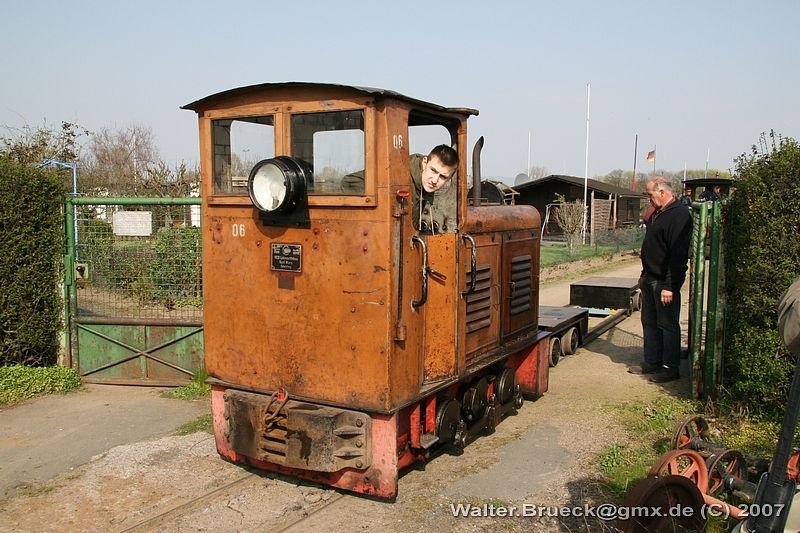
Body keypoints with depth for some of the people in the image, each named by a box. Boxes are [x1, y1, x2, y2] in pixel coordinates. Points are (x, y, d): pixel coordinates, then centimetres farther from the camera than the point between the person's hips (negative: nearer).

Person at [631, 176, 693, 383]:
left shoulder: (679, 215, -17)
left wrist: (669, 286, -25)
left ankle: (670, 368, 8)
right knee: (649, 322, 14)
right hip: (650, 279, 10)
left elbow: (677, 254, -23)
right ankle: (651, 363, 24)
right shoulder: (658, 214, 14)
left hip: (665, 282, -10)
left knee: (668, 325, -1)